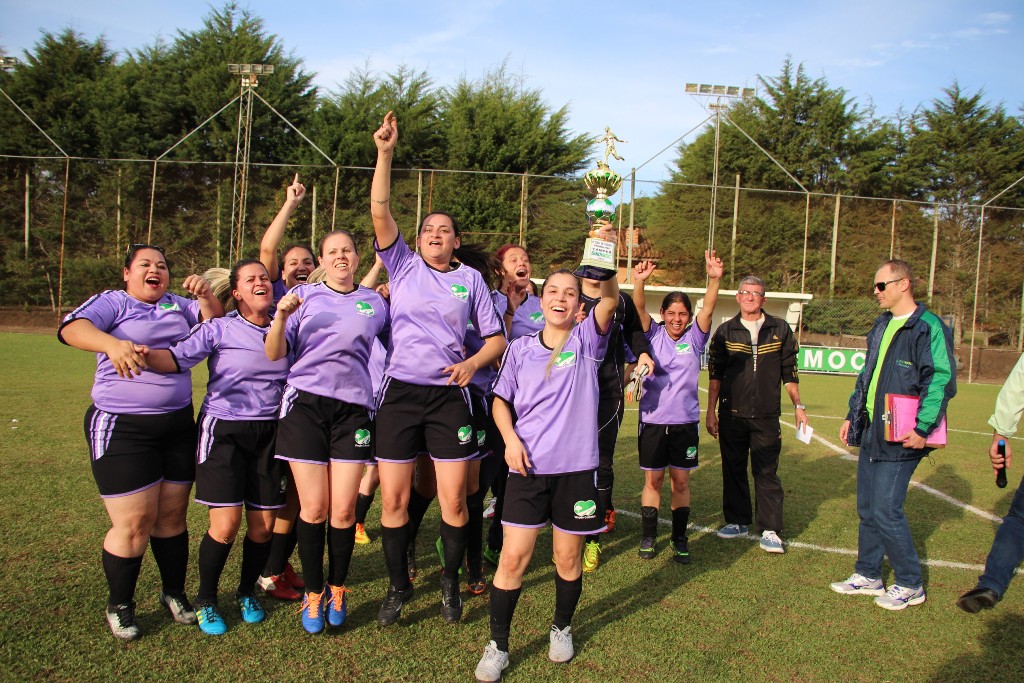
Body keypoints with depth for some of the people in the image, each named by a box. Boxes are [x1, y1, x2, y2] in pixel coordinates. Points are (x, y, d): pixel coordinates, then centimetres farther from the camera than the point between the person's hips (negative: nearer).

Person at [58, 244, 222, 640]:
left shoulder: (178, 306, 14)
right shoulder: (112, 302, -2)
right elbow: (72, 328, -18)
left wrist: (204, 294, -6)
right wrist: (113, 344, -40)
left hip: (178, 425, 5)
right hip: (122, 428, -5)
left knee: (172, 516, 11)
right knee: (134, 524, -2)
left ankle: (174, 594, 28)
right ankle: (119, 606, 19)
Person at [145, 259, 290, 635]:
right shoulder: (219, 328, -3)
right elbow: (178, 357, -15)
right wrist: (143, 354, -34)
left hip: (269, 433, 4)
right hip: (224, 431, -3)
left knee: (264, 523, 4)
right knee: (226, 523, -8)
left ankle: (247, 593, 29)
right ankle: (205, 601, 15)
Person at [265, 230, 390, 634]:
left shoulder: (375, 302, 13)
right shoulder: (303, 296, 9)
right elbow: (274, 354, 2)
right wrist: (282, 316, -14)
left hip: (353, 407, 1)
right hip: (305, 403, -1)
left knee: (343, 510, 0)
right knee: (313, 508, 0)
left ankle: (337, 589, 22)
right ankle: (313, 592, 19)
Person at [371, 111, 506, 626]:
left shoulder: (470, 279, 10)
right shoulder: (402, 266, 9)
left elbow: (497, 338, 11)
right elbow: (380, 212, -5)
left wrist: (473, 362, -9)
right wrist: (385, 153, -13)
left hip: (448, 396, 0)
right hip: (399, 393, 0)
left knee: (454, 499, 1)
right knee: (393, 499, 3)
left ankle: (451, 582, 24)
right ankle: (398, 586, 22)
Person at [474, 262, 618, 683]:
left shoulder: (586, 341, 1)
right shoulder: (520, 348, 6)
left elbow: (610, 301, -16)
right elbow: (501, 400, 11)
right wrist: (510, 438, -6)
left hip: (575, 467, 0)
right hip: (528, 467, 1)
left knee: (568, 558, 12)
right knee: (513, 558, -2)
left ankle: (562, 628, 36)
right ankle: (497, 645, 14)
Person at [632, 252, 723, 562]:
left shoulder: (694, 338, 2)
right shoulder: (653, 335, 1)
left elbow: (708, 308, -12)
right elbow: (640, 307, -14)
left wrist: (714, 279, -30)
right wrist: (639, 282, -34)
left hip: (685, 421, 1)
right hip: (653, 420, 0)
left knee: (681, 481, 8)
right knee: (653, 479, 8)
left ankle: (680, 539, 20)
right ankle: (648, 536, 19)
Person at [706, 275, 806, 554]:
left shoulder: (780, 329, 6)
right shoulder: (725, 331, 5)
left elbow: (789, 372, 10)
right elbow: (715, 374, 6)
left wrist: (798, 406, 7)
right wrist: (711, 411, 3)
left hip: (766, 416, -1)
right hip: (732, 415, 1)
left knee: (766, 472, -1)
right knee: (733, 470, 9)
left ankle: (769, 529, 6)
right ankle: (737, 521, 22)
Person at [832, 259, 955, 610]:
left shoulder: (928, 327, -12)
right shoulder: (881, 326, 15)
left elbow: (942, 380, -17)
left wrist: (922, 428, -23)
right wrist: (853, 415, 20)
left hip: (900, 438, -8)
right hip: (870, 433, 8)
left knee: (885, 512, -5)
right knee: (866, 509, 14)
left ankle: (910, 585, 13)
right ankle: (868, 575, 27)